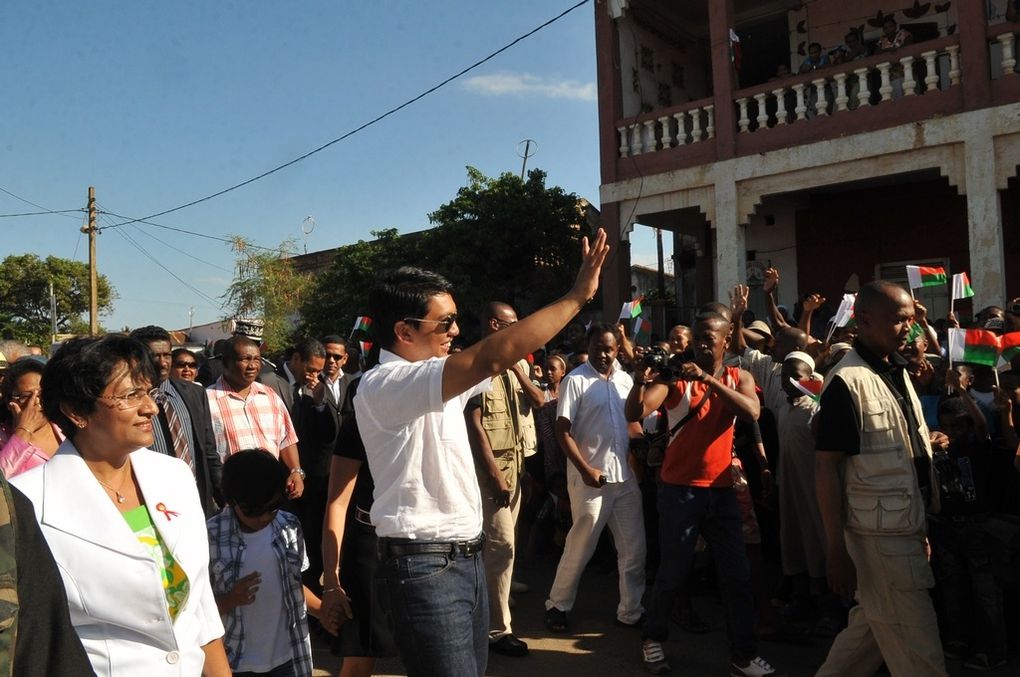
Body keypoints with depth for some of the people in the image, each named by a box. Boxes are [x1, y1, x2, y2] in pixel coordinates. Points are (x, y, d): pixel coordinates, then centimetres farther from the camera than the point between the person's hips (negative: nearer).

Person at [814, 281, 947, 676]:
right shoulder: (847, 382, -17)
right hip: (879, 536, -8)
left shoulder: (897, 372, 10)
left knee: (873, 628, 19)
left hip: (906, 528, 8)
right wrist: (836, 550, -20)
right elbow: (826, 468, -19)